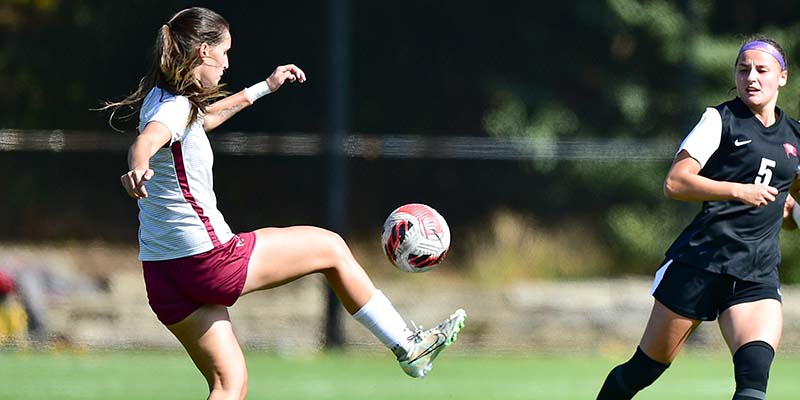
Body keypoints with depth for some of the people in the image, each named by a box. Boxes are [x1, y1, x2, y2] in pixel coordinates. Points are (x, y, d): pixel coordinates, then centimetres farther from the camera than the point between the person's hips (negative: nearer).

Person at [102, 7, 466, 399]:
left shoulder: (160, 99, 11)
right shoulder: (174, 108, -17)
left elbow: (204, 118, 35)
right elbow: (145, 142, -41)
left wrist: (264, 87, 46)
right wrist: (137, 168, -64)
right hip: (210, 258, -9)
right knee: (330, 246, 12)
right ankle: (406, 345, 24)